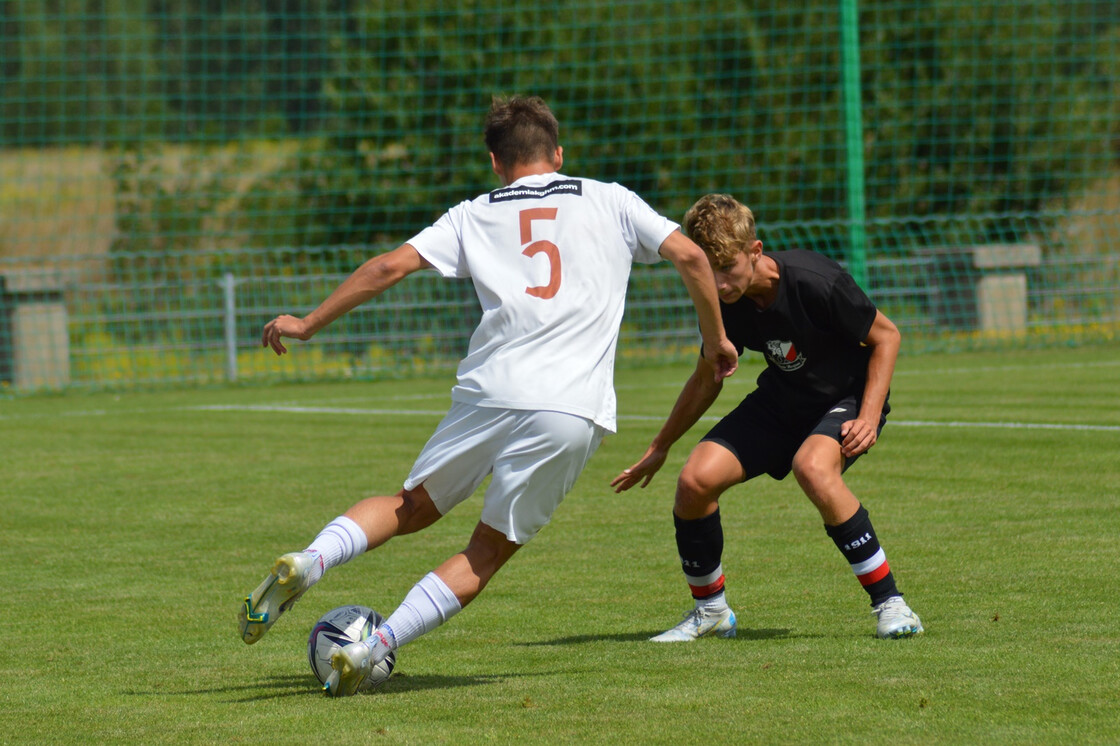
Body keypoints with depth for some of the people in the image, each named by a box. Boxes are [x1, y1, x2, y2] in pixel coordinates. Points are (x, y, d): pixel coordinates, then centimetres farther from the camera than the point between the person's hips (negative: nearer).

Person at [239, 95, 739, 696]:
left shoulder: (475, 215, 15)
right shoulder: (610, 202, 15)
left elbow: (391, 266, 8)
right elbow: (690, 256, 8)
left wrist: (309, 323, 17)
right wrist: (716, 338, 21)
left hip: (488, 392, 1)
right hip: (573, 412, -1)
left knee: (412, 507, 23)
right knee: (487, 554, 9)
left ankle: (310, 560, -3)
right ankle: (373, 649, -8)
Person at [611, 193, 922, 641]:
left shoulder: (813, 281, -29)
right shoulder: (723, 303, -10)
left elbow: (885, 336, -15)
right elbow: (706, 381, 9)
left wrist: (869, 418, -25)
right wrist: (658, 449, 16)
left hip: (848, 398, -6)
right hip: (780, 402, 6)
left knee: (812, 468, -38)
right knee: (696, 479, -14)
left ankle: (890, 604, -25)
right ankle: (710, 611, 11)